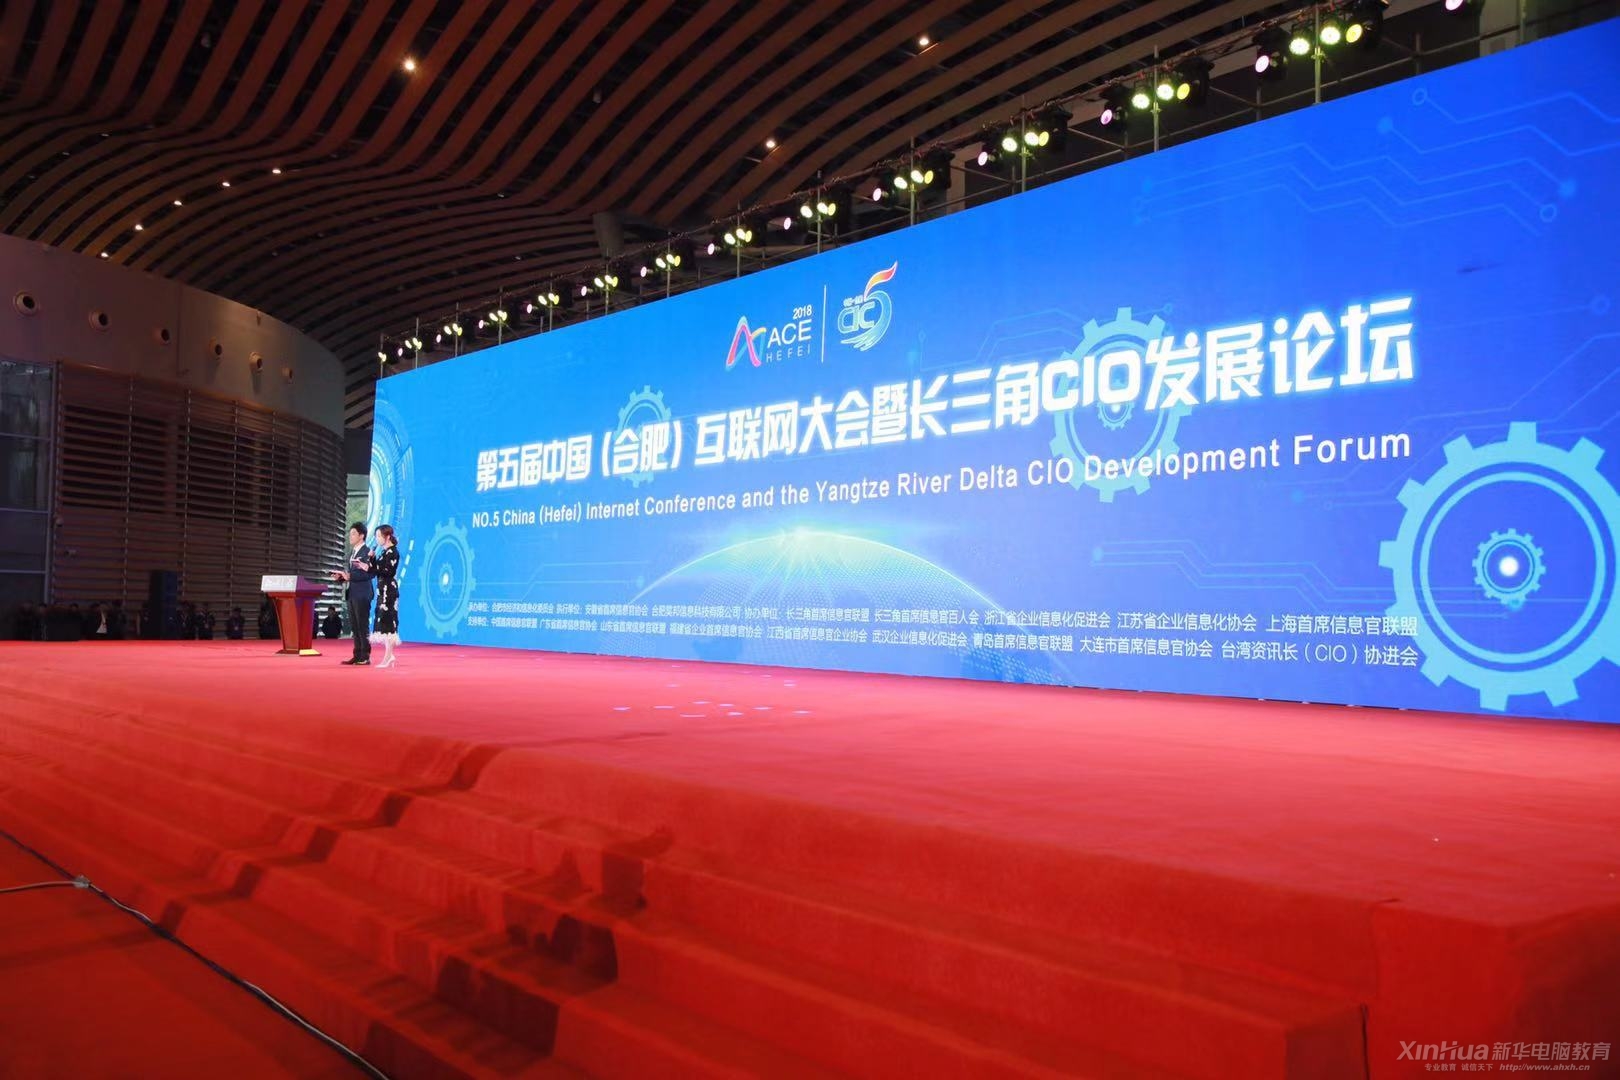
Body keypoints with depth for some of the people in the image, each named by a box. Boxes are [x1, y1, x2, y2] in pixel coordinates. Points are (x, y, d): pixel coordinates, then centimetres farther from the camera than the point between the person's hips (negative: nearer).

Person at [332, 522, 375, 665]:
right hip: (352, 594, 9)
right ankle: (357, 656, 15)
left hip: (362, 594, -9)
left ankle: (365, 657, -1)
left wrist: (350, 576, -21)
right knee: (354, 627, 10)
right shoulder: (352, 552, 17)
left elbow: (371, 573, -19)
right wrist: (342, 576, 4)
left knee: (363, 626, -5)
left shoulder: (367, 552, -11)